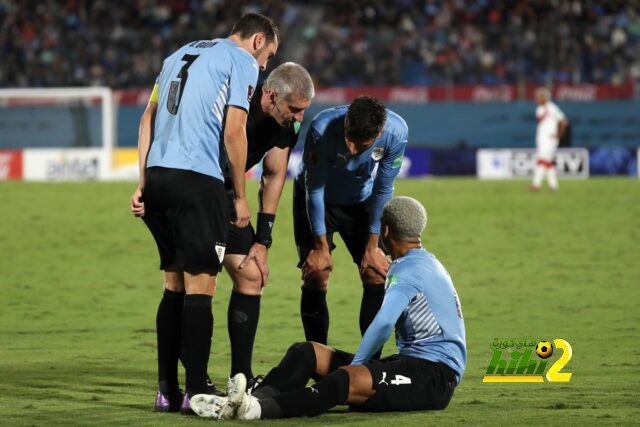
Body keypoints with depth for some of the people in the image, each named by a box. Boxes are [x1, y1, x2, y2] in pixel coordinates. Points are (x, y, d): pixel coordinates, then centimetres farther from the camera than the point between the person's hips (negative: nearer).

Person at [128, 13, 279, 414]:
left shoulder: (180, 54, 24)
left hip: (157, 174, 7)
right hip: (197, 178, -7)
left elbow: (148, 119, 18)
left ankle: (167, 390, 15)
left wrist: (144, 183, 16)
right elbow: (234, 132, -6)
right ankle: (196, 393, -7)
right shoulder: (242, 62, 2)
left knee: (174, 284, 14)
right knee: (200, 286, -4)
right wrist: (240, 196, 1)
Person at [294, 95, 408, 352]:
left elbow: (382, 191, -16)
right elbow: (314, 189, -24)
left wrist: (372, 246, -12)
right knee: (316, 276, -12)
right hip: (318, 200, -2)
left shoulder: (396, 132, -31)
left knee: (376, 273, -8)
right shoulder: (322, 129, -38)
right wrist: (321, 246, -18)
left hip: (361, 202, 2)